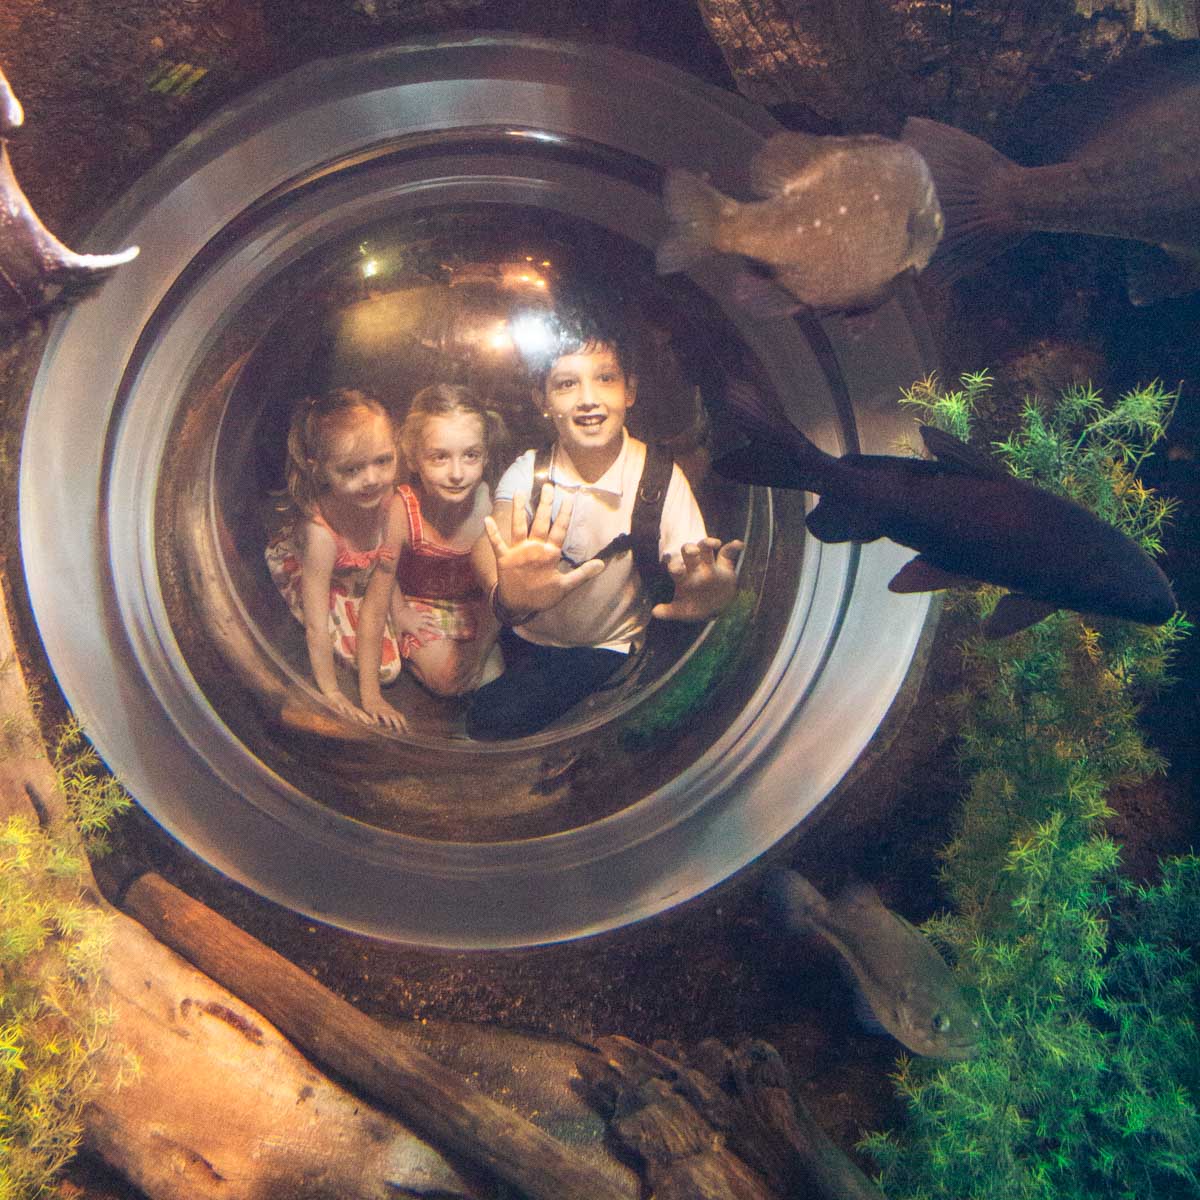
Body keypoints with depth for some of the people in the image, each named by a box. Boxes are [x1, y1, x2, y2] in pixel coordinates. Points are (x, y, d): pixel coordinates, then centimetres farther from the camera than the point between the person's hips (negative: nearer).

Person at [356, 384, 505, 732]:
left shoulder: (491, 501, -28)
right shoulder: (400, 511, -35)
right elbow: (374, 607, -27)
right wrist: (370, 695, -24)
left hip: (475, 604, 3)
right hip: (417, 605, -3)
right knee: (446, 680, -17)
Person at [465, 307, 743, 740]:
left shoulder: (660, 478, -15)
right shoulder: (528, 471, -10)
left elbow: (688, 572, -25)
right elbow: (490, 543, -30)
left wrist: (707, 593, -54)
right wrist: (509, 597, -56)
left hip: (606, 649, -4)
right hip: (524, 638, 4)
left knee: (493, 719, -20)